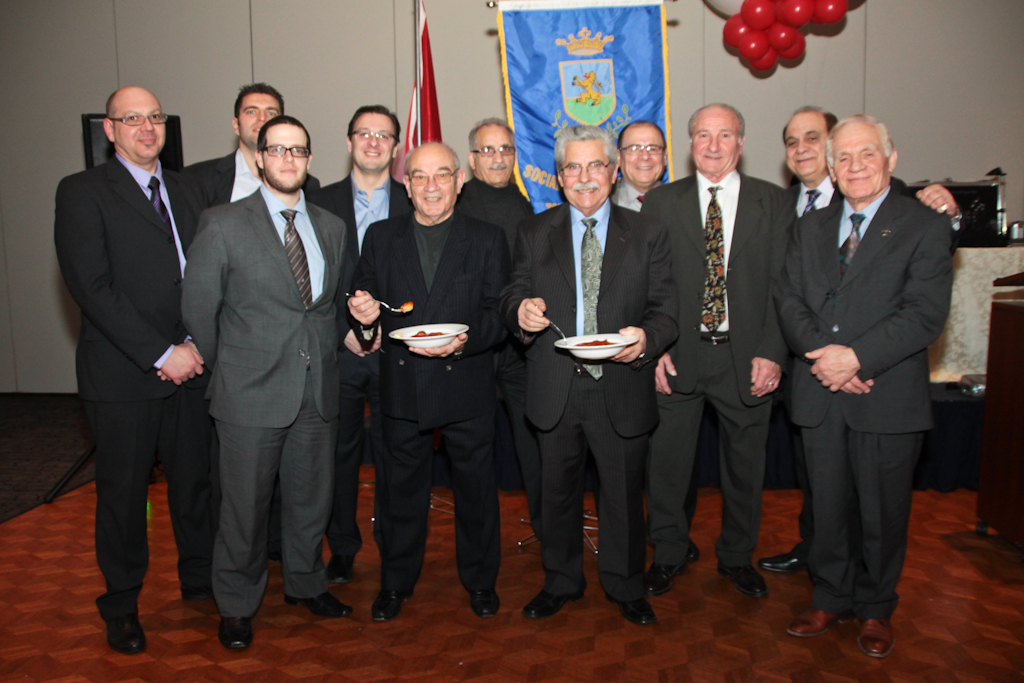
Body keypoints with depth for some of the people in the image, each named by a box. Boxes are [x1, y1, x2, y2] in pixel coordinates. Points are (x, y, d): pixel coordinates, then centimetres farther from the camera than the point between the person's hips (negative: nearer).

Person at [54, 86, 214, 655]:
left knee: (194, 478, 13)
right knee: (124, 491, 9)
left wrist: (196, 344, -5)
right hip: (124, 373, -4)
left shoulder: (185, 190, 12)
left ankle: (200, 577, 33)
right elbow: (92, 287, -14)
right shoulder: (82, 192, -5)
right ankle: (122, 604, 27)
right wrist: (161, 353, -17)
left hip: (189, 366, 4)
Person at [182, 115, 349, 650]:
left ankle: (305, 582, 38)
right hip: (251, 391, -4)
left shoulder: (332, 228, 9)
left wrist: (325, 358, 8)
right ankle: (237, 604, 28)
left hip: (317, 390, 4)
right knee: (245, 505, 7)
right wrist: (224, 370, 2)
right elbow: (198, 307, -2)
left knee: (312, 496, 15)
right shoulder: (223, 225, -5)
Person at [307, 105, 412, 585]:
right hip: (338, 349, 1)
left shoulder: (414, 205, 6)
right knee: (340, 451, 9)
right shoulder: (321, 203, 7)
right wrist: (343, 330, -7)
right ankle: (342, 548, 24)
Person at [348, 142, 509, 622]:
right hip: (402, 387, 2)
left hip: (466, 388, -1)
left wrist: (465, 340, -23)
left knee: (475, 485, 11)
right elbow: (364, 302, 9)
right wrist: (364, 314, -15)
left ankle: (480, 579, 32)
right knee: (400, 487, 13)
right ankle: (396, 582, 33)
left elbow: (499, 313, -5)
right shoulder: (381, 237, 6)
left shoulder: (488, 240, 1)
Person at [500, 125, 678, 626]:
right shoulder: (533, 233, 7)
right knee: (558, 489, 15)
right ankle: (561, 582, 37)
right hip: (555, 389, 1)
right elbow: (513, 298, 5)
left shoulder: (648, 234, 4)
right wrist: (520, 311, -19)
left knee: (624, 493, 11)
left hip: (621, 389, -1)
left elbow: (666, 311, 0)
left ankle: (625, 587, 34)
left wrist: (647, 337, -22)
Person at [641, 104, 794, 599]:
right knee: (667, 462, 7)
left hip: (746, 357, 1)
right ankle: (668, 554, 28)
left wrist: (772, 353, -9)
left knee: (744, 464, 13)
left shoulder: (775, 204, 4)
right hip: (677, 357, 0)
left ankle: (737, 556, 34)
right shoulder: (660, 203, 5)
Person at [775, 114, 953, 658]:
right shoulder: (810, 227, 12)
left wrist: (856, 356, -20)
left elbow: (925, 313, -12)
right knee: (829, 507, 13)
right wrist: (823, 354, -14)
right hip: (821, 395, 3)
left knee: (882, 511, 10)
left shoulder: (925, 227, -2)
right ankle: (830, 599, 32)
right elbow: (788, 298, 2)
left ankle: (875, 609, 30)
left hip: (888, 398, -3)